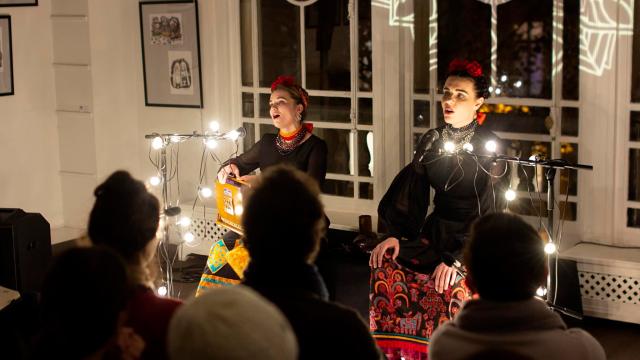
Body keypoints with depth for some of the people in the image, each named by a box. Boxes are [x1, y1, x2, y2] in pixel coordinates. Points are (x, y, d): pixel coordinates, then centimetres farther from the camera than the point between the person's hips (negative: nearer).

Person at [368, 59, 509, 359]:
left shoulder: (490, 147, -9)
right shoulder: (431, 141, 7)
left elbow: (487, 210, -13)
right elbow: (412, 193, 7)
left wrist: (457, 258, -21)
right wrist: (395, 234, -9)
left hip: (475, 239, -4)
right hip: (436, 231, 5)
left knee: (455, 285, -29)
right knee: (386, 267, -18)